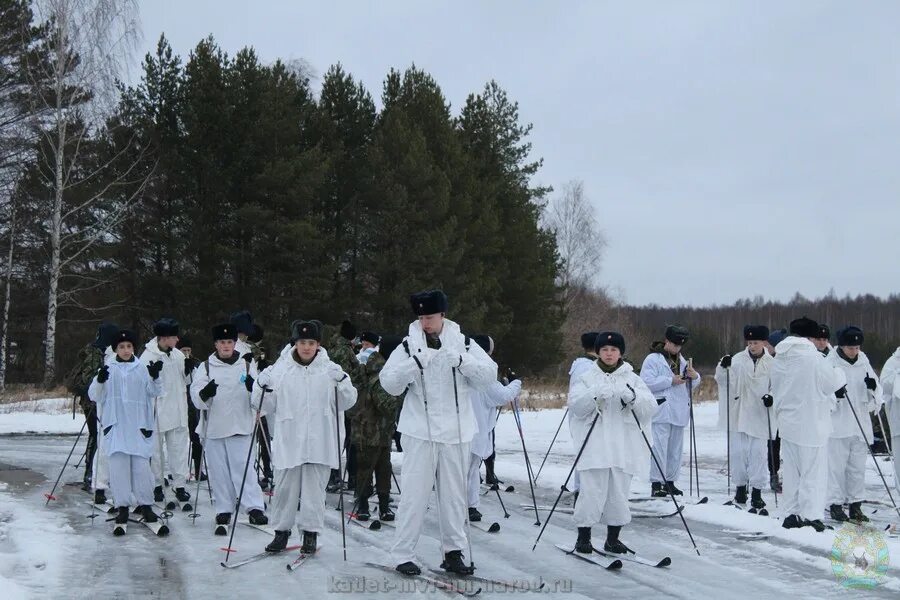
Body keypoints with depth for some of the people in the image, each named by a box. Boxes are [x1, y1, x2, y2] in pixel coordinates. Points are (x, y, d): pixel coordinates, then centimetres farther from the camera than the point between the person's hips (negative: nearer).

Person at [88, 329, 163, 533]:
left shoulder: (142, 369, 9)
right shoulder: (108, 369, 6)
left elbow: (153, 392, 3)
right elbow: (95, 396, 2)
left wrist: (155, 377, -15)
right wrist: (100, 381, -17)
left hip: (139, 425, 1)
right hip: (116, 426, -1)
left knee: (141, 465, -2)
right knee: (118, 465, -3)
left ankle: (145, 505, 9)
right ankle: (122, 507, 6)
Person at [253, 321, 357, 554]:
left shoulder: (330, 369, 4)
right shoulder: (280, 369, 5)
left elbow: (346, 403, 3)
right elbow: (266, 406, 9)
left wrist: (342, 382, -14)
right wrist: (262, 387, -9)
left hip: (318, 443, -1)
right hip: (288, 441, 1)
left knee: (314, 488, 4)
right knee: (285, 487, 7)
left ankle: (310, 533, 15)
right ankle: (282, 531, 21)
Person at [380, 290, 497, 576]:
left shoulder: (463, 343, 5)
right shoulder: (409, 345, 1)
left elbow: (489, 375, -4)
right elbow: (389, 384, -7)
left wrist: (460, 360, -18)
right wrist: (416, 363, -20)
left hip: (456, 431, 2)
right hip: (420, 431, -2)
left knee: (454, 493, 9)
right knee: (415, 493, -3)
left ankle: (453, 551, 19)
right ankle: (403, 553, 5)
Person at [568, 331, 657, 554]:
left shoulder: (631, 378, 10)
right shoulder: (587, 377, 6)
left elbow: (651, 406, -1)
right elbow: (575, 405, -7)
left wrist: (631, 396, -20)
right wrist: (595, 394, -24)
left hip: (623, 448, 2)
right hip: (594, 447, -2)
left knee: (619, 493, 5)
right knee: (592, 492, -5)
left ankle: (613, 538, 18)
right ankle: (583, 536, 9)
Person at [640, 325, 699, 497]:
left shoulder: (680, 360, 17)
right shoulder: (653, 359, -5)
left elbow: (691, 384, 20)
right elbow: (647, 382, -17)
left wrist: (694, 377, -4)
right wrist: (670, 381, -19)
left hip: (679, 411, 7)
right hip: (662, 410, -7)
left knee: (676, 449, 11)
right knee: (660, 447, -11)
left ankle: (670, 481, 20)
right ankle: (656, 484, -8)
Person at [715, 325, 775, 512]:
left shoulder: (771, 363, 0)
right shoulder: (738, 360, -1)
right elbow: (723, 380, -5)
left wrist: (771, 397, -15)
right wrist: (723, 367, -25)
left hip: (760, 417, -1)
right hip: (739, 415, 1)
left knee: (759, 453, 1)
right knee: (739, 451, 5)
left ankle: (756, 491, 10)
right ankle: (740, 486, 20)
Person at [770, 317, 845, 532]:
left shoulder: (779, 359, 3)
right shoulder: (814, 358, -18)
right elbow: (833, 383, -9)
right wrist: (840, 378, 15)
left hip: (787, 423, 6)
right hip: (812, 424, -6)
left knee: (791, 471, 14)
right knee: (813, 471, 3)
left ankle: (791, 513, 17)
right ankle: (810, 515, 3)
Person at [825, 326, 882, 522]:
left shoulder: (863, 362, 9)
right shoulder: (831, 362, -6)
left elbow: (875, 395, 13)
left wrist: (873, 387, -9)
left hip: (860, 424, 4)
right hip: (838, 424, -4)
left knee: (858, 467, 8)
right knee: (837, 466, -1)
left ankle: (855, 504, 17)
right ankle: (835, 504, 8)